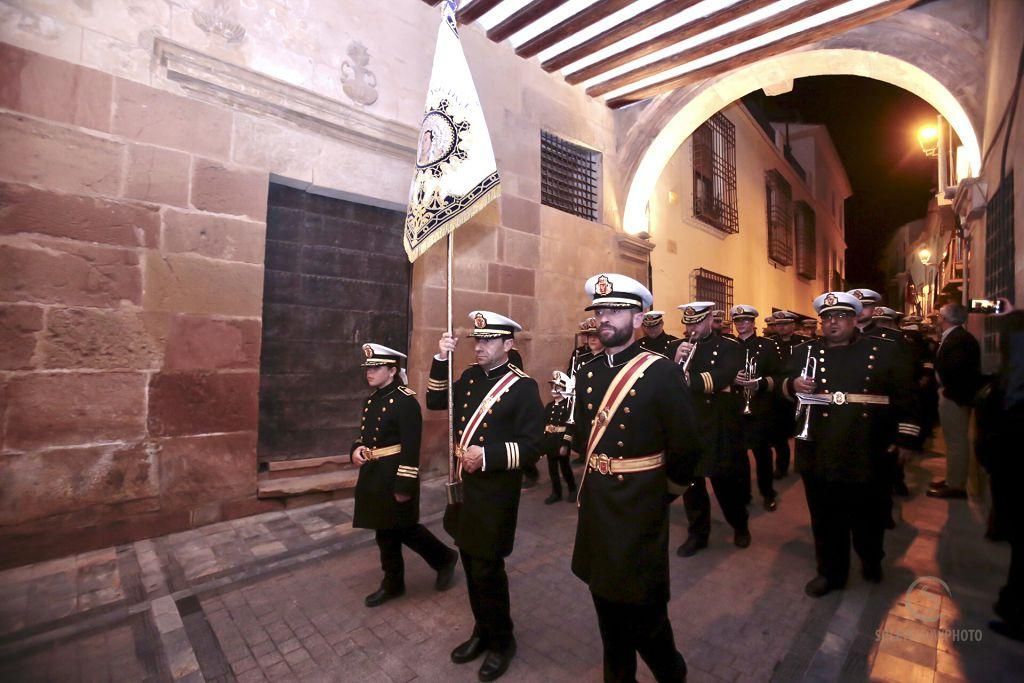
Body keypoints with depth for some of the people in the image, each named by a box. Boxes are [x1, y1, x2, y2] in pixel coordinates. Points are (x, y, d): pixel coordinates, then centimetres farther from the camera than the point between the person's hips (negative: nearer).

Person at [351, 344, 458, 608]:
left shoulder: (405, 400, -18)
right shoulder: (372, 399, 9)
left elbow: (411, 447, -21)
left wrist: (404, 486, -21)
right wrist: (356, 450, -2)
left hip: (394, 476, -8)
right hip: (373, 476, 8)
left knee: (404, 529, 3)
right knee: (385, 531, 16)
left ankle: (445, 558, 26)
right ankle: (393, 583, 33)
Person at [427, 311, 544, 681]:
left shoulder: (522, 386, -14)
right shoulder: (470, 376, 5)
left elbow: (532, 446, -17)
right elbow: (435, 402, 8)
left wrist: (487, 455, -28)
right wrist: (441, 360, -4)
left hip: (496, 493, -6)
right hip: (464, 486, 7)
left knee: (487, 571, 6)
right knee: (472, 566, 20)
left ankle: (502, 641, 31)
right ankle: (482, 631, 42)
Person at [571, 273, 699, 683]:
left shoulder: (661, 371, -15)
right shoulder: (588, 372, 4)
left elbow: (684, 447, -12)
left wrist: (663, 488, 0)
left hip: (639, 508, -6)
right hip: (595, 505, 6)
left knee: (642, 613, 7)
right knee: (606, 604, 22)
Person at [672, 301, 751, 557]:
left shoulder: (729, 347, -3)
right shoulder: (676, 347, 7)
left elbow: (722, 378, -21)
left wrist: (688, 379, -34)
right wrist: (676, 362, -17)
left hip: (719, 425, -3)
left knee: (725, 479, 10)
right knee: (689, 480, 8)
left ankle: (740, 526, 36)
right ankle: (698, 533, 25)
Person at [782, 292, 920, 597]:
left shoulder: (884, 351, 2)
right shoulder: (805, 351, 6)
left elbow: (904, 396, 3)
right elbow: (785, 386, 7)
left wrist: (905, 439, 0)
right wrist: (793, 385, -16)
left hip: (868, 454, 0)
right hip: (819, 453, 1)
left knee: (869, 515, 18)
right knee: (826, 517, 11)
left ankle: (871, 562, 44)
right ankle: (831, 572, 28)